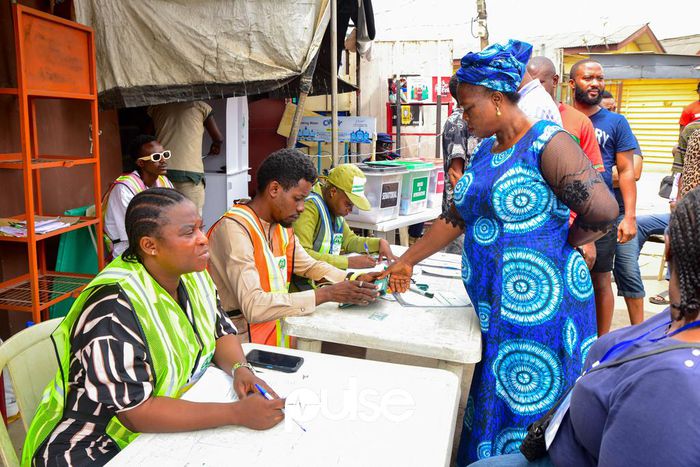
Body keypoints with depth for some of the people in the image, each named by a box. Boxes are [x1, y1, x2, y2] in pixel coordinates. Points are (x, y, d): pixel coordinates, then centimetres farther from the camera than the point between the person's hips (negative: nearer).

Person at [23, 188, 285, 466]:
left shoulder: (193, 277, -3)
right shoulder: (115, 307, -26)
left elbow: (222, 331, 7)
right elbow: (136, 413, -27)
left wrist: (240, 369, -15)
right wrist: (237, 413, -30)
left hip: (170, 432, 7)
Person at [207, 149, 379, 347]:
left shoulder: (281, 224, 8)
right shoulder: (234, 228, -20)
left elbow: (310, 266, 20)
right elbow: (253, 306, -28)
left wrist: (354, 280, 2)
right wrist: (326, 294, -26)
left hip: (276, 325, 8)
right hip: (245, 339, -8)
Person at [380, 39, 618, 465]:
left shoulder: (547, 143, -13)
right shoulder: (485, 151, 12)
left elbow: (603, 211, -21)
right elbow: (456, 218, 15)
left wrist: (560, 244, -5)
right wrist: (407, 261, 13)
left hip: (539, 306, -7)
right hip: (492, 307, 8)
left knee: (530, 409, 5)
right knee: (489, 403, 16)